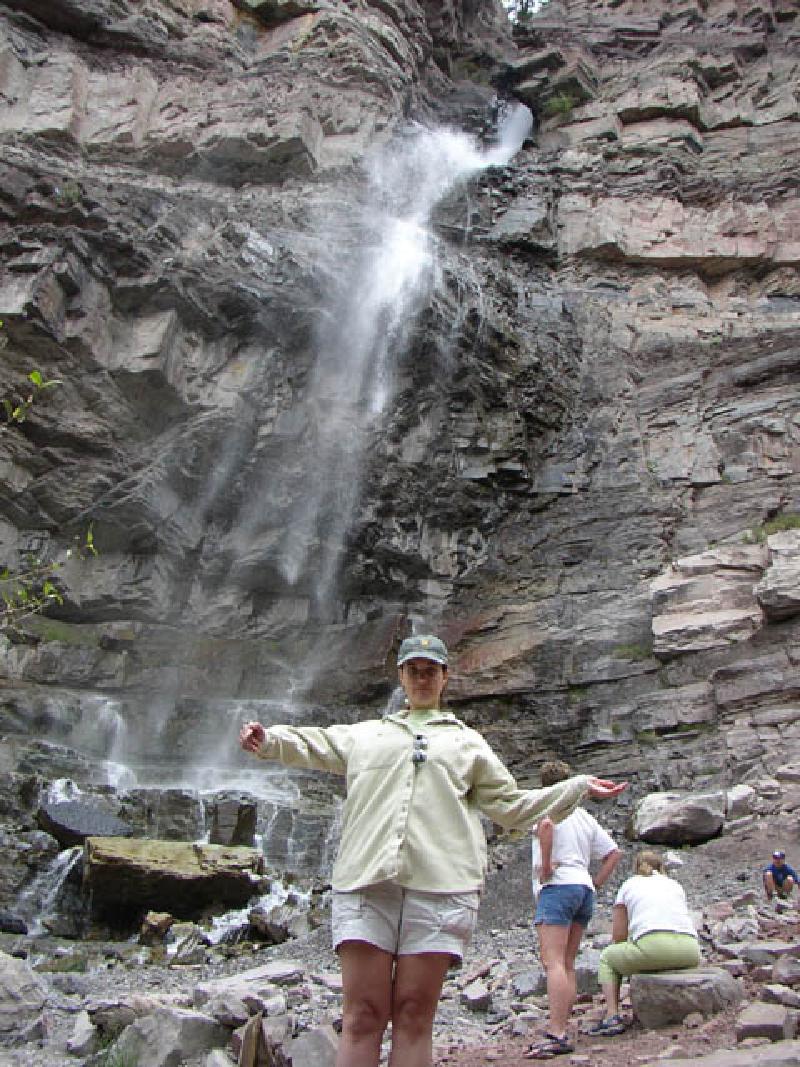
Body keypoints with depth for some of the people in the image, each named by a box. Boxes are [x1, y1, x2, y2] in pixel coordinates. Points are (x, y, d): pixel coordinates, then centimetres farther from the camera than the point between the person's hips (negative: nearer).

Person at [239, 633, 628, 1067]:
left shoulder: (469, 742, 24)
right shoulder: (366, 734, 26)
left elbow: (512, 804, 23)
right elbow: (312, 744, 20)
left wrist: (578, 787, 18)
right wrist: (268, 740, 1)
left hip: (440, 885, 0)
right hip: (365, 880, 0)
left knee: (414, 1015, -1)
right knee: (362, 1015, -5)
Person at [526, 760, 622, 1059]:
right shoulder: (584, 816, 21)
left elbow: (546, 824, -27)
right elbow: (614, 852, 20)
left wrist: (545, 868, -18)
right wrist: (595, 884, 14)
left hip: (558, 886, -8)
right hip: (584, 889, 8)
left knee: (553, 962, -14)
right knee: (567, 965, 10)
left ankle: (556, 1035, -22)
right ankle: (561, 1029, 8)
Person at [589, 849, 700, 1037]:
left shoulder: (628, 885, 20)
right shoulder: (675, 885, 29)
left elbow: (618, 935, 17)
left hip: (653, 945, -4)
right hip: (689, 953, 4)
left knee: (607, 958, 25)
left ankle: (612, 1016, 6)